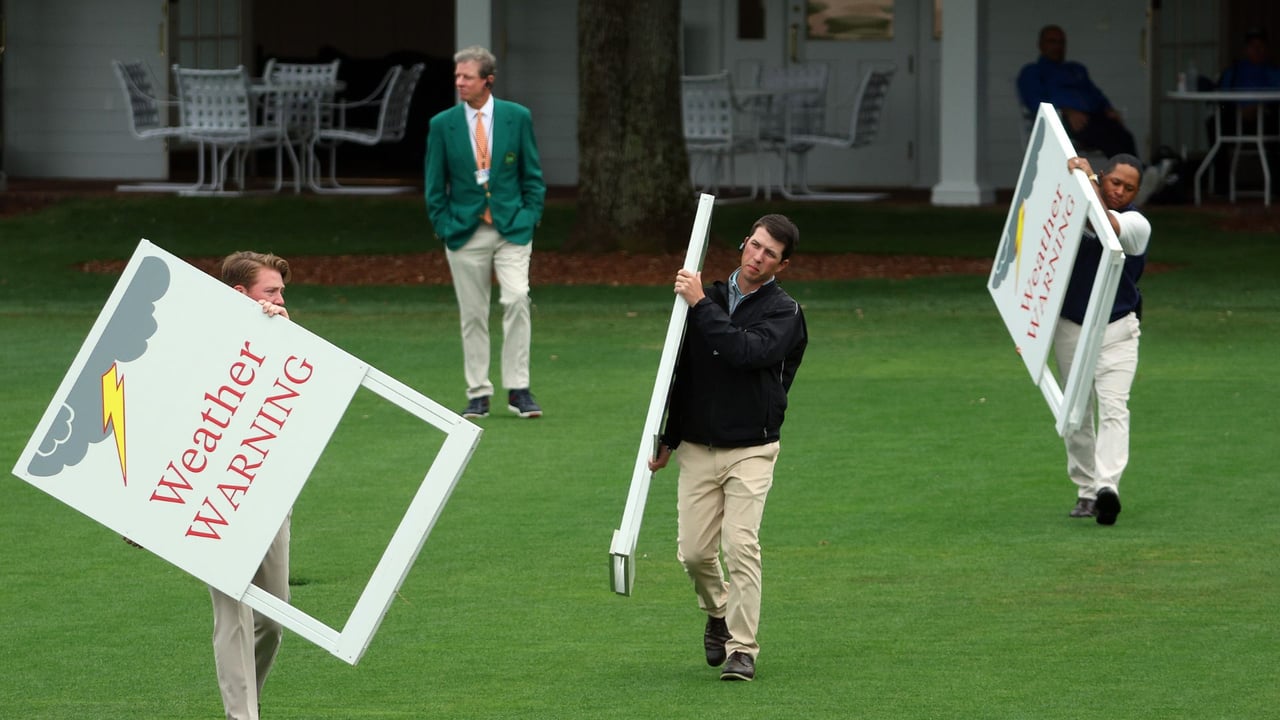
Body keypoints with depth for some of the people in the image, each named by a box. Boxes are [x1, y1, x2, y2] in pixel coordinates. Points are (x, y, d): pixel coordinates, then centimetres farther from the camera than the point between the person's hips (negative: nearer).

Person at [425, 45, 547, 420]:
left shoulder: (517, 117, 2)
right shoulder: (442, 125, 3)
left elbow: (532, 175, 8)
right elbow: (435, 185, 7)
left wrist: (530, 218, -1)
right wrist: (444, 227, -1)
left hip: (512, 228, -1)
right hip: (465, 231, 1)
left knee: (517, 299, -16)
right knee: (472, 315, 3)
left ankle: (518, 389, -9)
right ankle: (478, 393, 10)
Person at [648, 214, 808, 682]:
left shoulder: (783, 312, -4)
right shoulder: (711, 299, 10)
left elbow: (744, 350, -24)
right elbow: (683, 370, 18)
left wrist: (700, 304, -19)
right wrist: (668, 439, 17)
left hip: (751, 450, -4)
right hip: (698, 449, 4)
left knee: (741, 543, -17)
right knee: (694, 551, 1)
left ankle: (742, 648, -12)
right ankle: (719, 613, 31)